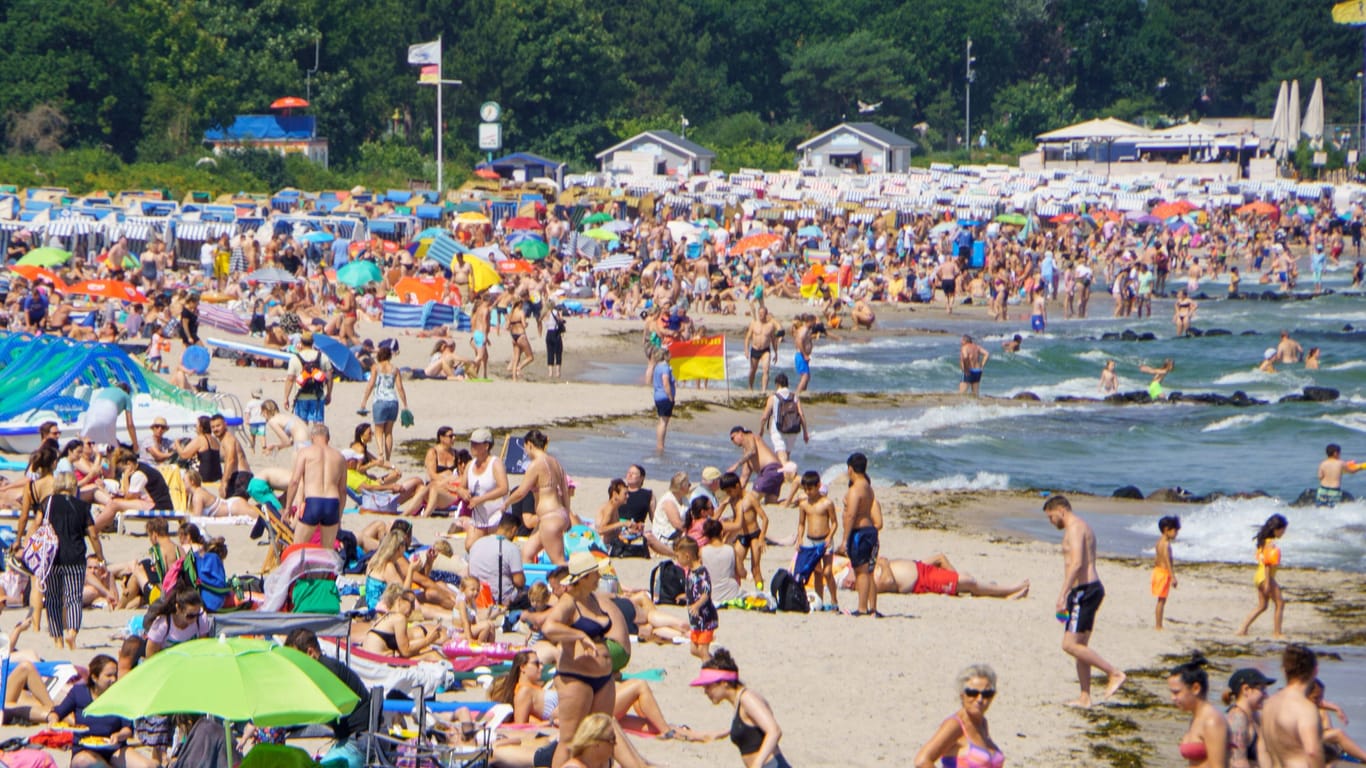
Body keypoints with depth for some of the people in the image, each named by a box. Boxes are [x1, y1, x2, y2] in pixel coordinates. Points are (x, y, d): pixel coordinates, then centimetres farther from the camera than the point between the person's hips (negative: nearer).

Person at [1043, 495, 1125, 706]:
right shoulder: (1082, 527, 21)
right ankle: (1085, 697, 12)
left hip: (1084, 591, -11)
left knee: (1070, 645, -13)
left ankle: (1115, 673, -12)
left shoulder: (1075, 528, -12)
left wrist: (1063, 594, -27)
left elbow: (1076, 563, -24)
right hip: (1091, 588, 11)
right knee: (1079, 645, 11)